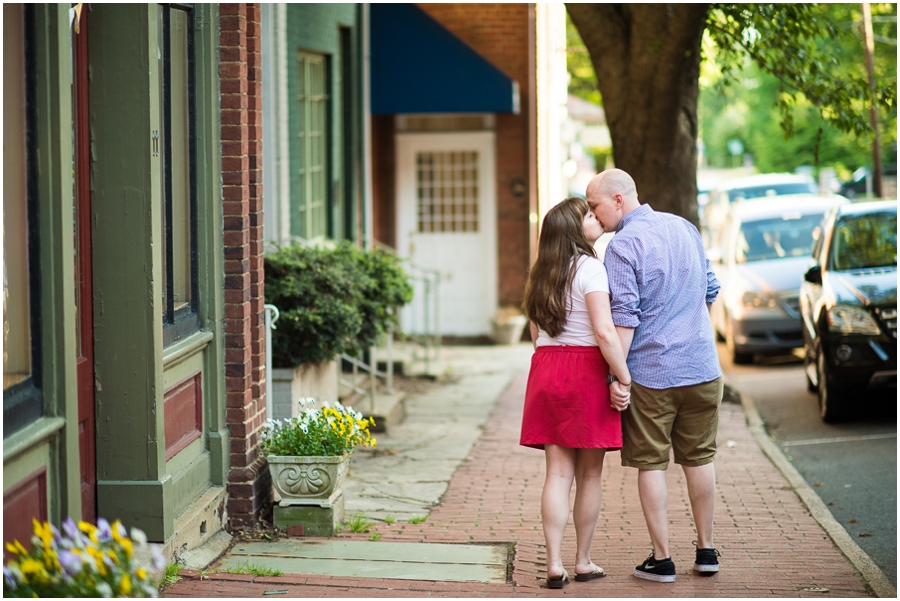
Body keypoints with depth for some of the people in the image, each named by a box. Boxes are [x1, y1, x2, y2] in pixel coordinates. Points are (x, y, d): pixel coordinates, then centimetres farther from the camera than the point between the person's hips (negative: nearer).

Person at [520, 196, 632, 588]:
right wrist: (624, 379, -14)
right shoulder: (589, 268, -11)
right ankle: (583, 562, 13)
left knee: (558, 473, 4)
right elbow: (604, 331, -19)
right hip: (587, 370, -6)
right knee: (589, 475, 6)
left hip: (546, 367, 6)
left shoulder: (541, 274, 13)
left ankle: (554, 565, -2)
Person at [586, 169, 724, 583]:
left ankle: (662, 559, 6)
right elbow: (710, 291, 18)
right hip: (701, 366, 6)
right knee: (699, 459, 15)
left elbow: (624, 319, -19)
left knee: (651, 464, 4)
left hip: (650, 372, -6)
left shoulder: (622, 246, -13)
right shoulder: (684, 228, 8)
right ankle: (706, 551, 22)